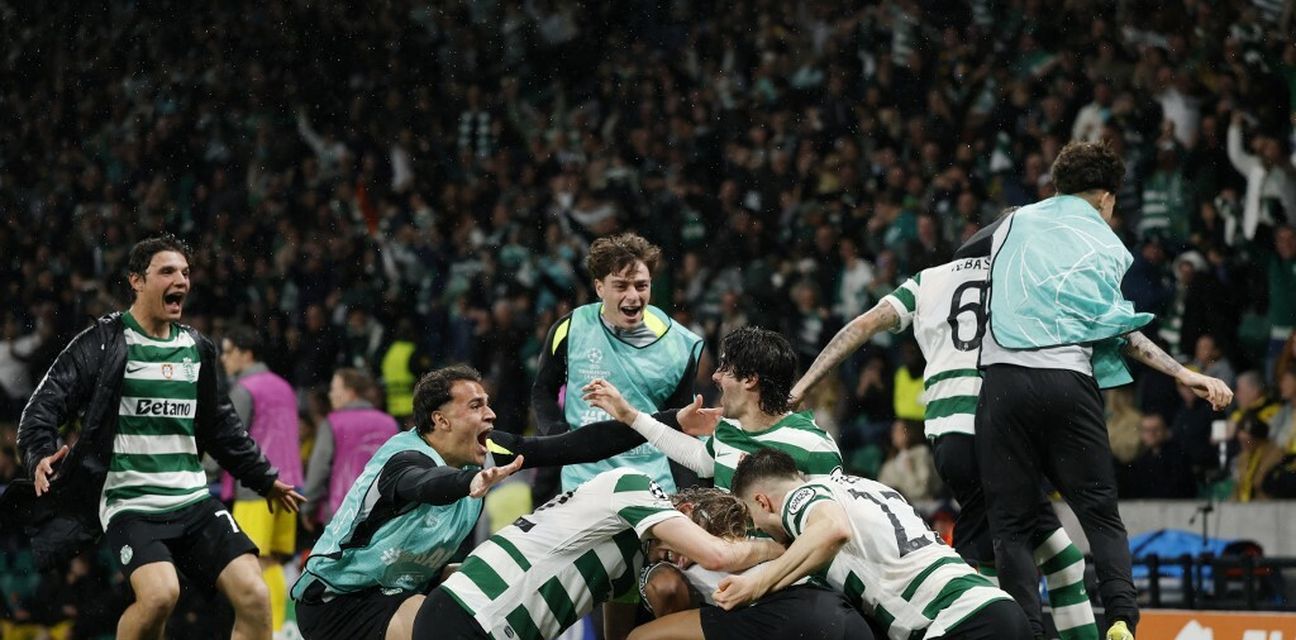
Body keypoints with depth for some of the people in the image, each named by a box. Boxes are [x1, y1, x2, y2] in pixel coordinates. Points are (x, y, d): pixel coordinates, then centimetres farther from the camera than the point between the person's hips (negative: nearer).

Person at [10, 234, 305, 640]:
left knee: (254, 596, -11)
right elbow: (45, 404, -6)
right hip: (129, 505, -6)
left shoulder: (197, 349, 15)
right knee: (160, 593, -30)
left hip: (194, 501, 6)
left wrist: (265, 480, 29)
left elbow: (221, 427, 27)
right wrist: (41, 454, -25)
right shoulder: (101, 344, -2)